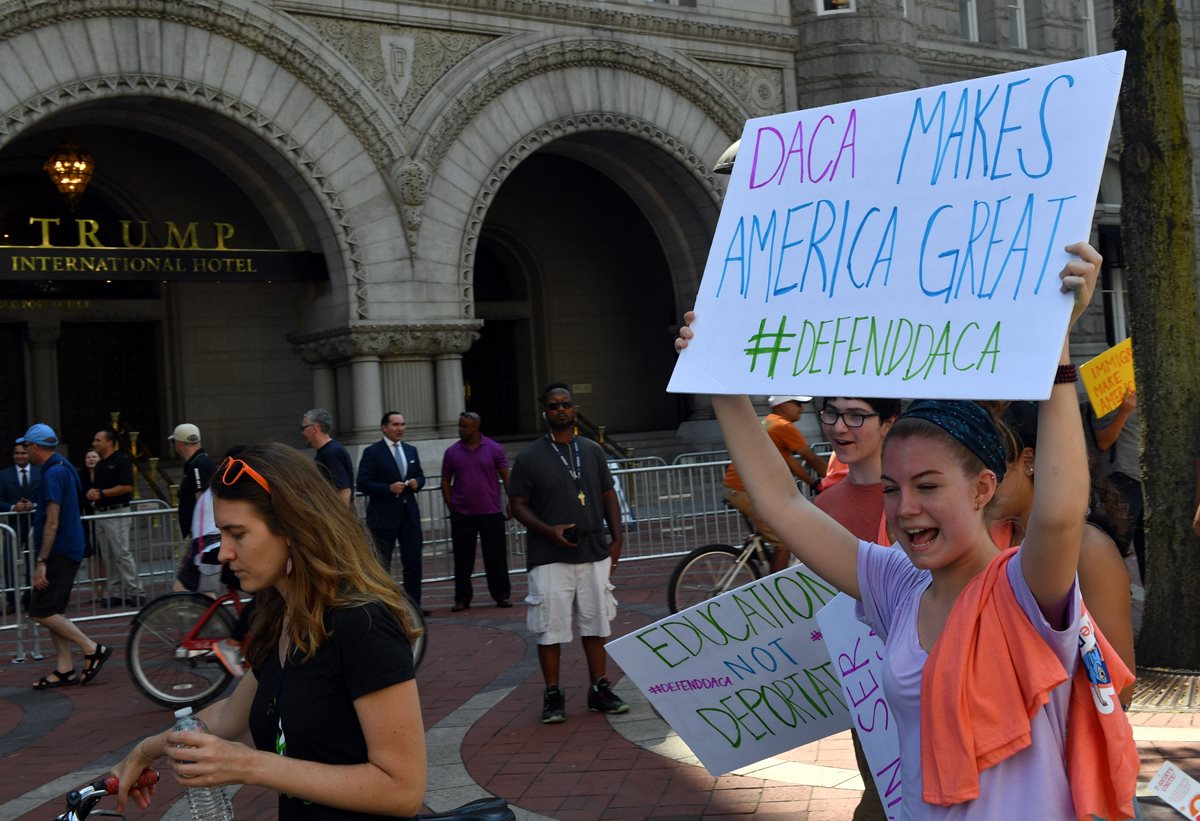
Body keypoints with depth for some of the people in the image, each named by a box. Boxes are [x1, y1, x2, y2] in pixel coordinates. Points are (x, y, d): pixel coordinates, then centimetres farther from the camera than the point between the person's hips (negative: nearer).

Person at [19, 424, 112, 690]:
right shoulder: (64, 468, 14)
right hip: (67, 551, 10)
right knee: (52, 611, 11)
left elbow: (52, 523, -21)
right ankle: (64, 670, 13)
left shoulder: (53, 474, -17)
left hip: (59, 553, -10)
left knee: (41, 611, -8)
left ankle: (92, 649, -5)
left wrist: (41, 562, -21)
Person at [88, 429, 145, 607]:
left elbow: (127, 487, -16)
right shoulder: (100, 465, 17)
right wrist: (92, 493, 2)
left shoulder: (122, 460, -8)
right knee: (108, 556, 8)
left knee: (122, 553, -10)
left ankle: (136, 592, -6)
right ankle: (116, 593, 12)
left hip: (117, 512, -9)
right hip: (101, 512, 9)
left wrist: (102, 493, -15)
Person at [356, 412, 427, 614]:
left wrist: (417, 482, -4)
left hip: (409, 514, 5)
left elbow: (420, 476, 19)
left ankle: (414, 605, 11)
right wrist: (389, 488, -21)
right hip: (384, 517, -5)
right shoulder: (372, 452, -6)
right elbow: (363, 484, -12)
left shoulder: (411, 450, 12)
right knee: (382, 565, 4)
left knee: (413, 562, 5)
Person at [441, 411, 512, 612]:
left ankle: (501, 595, 11)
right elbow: (446, 482, 8)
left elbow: (505, 477, 2)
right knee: (463, 558, 4)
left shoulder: (494, 449, 0)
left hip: (491, 512, -1)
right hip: (462, 514, 1)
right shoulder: (452, 452, 4)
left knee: (496, 556, 2)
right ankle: (462, 599, 12)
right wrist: (451, 507, 1)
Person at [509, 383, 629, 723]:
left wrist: (617, 539, 5)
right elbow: (518, 505, -2)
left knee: (596, 623, 8)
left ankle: (599, 689, 18)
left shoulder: (593, 451, 10)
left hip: (595, 553, 4)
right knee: (550, 628, -2)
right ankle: (553, 696, 9)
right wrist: (549, 530, -16)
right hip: (549, 558, -3)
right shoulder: (529, 457, -1)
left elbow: (609, 497, 14)